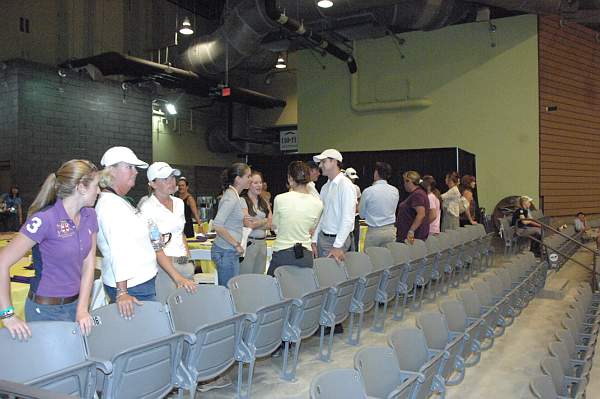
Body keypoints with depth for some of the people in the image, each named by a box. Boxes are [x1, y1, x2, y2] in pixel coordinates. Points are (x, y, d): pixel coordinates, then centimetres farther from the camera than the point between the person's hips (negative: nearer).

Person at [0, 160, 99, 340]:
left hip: (75, 303, 6)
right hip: (46, 310, -5)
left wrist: (82, 309, -6)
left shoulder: (89, 216, 0)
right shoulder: (45, 219, -21)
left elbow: (88, 263, 1)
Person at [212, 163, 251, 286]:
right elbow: (217, 225, -25)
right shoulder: (231, 198, -17)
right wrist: (236, 244, -18)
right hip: (226, 252, -9)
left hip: (229, 250, 9)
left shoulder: (233, 195, 13)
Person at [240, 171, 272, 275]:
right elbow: (248, 224, -14)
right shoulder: (243, 201, -6)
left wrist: (256, 223, -9)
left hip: (262, 243, 6)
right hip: (249, 242, -6)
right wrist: (264, 221, 0)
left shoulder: (264, 202, 13)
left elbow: (270, 224, 5)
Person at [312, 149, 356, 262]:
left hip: (336, 240, -7)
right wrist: (314, 241, 9)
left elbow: (348, 219, -18)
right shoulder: (325, 187, 12)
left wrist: (337, 246, -21)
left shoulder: (345, 185, -13)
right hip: (322, 237, 7)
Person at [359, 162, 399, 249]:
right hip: (390, 230, 4)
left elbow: (362, 214, 0)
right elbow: (393, 210, 12)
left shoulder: (368, 191, -10)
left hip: (374, 232, -4)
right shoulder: (395, 191, 1)